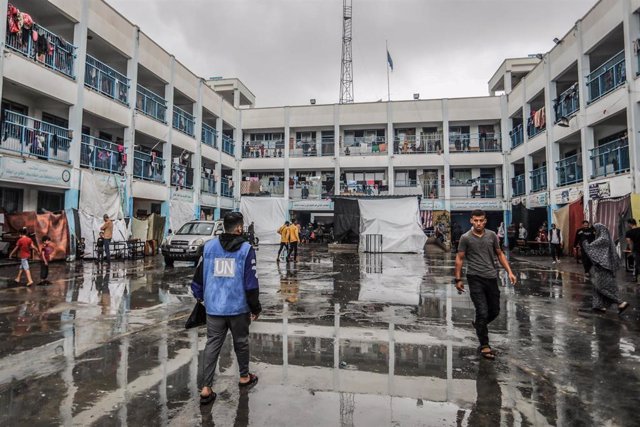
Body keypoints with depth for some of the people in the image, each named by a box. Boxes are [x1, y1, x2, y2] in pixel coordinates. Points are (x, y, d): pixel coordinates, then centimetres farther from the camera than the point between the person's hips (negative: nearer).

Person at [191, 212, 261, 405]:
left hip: (214, 307, 3)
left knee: (212, 344, 11)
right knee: (241, 342, 16)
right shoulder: (246, 249, -10)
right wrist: (255, 307, 0)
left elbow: (199, 275, 7)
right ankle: (244, 377, 35)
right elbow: (251, 282, -11)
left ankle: (206, 388, 11)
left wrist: (200, 296, 24)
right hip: (238, 306, -3)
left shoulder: (209, 246, 1)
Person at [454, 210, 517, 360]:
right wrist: (458, 279, -5)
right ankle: (484, 346, 7)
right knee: (482, 312, -6)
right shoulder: (465, 238, -6)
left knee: (495, 311, 13)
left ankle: (479, 325, 42)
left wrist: (509, 272, 5)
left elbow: (500, 254, 13)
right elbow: (459, 259, -2)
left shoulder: (492, 235, 4)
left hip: (492, 278, 4)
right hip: (475, 278, -4)